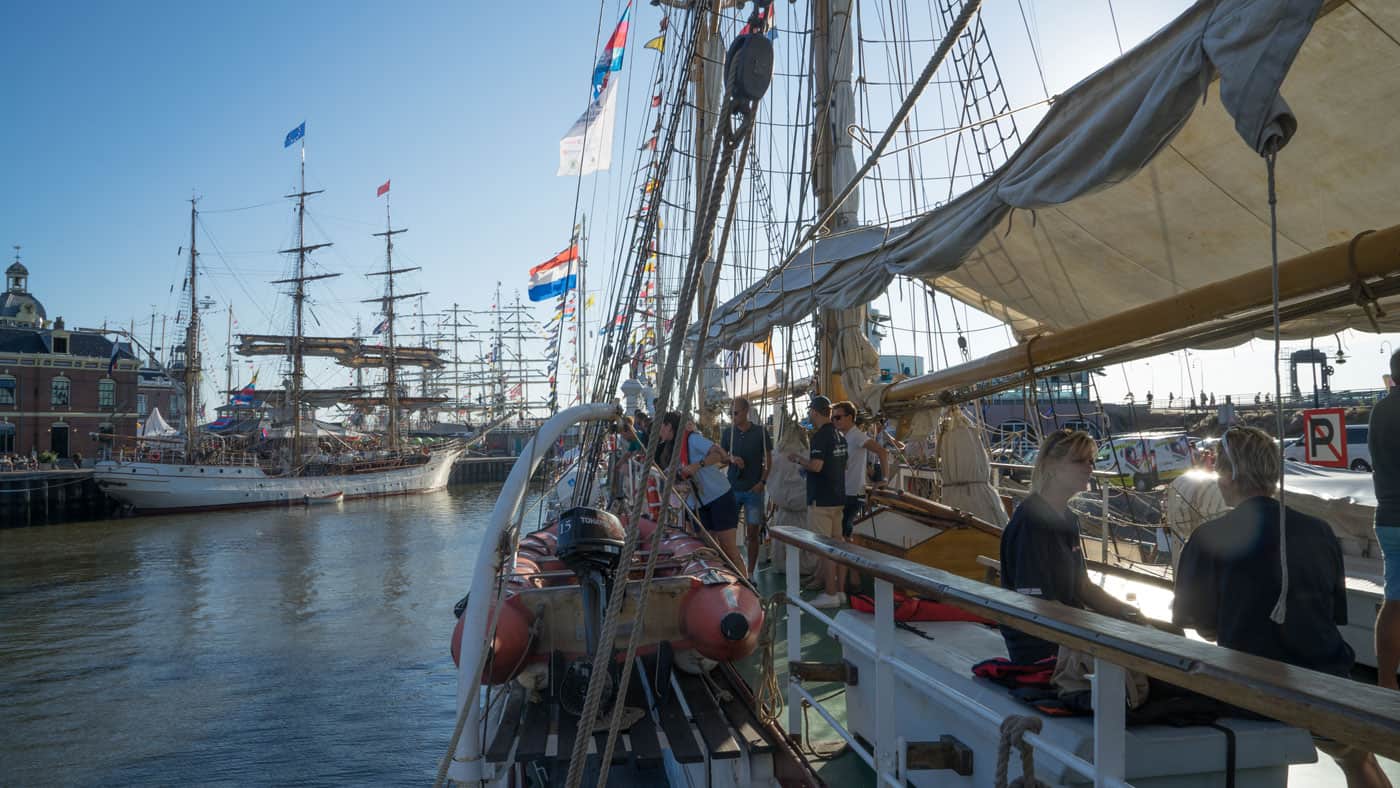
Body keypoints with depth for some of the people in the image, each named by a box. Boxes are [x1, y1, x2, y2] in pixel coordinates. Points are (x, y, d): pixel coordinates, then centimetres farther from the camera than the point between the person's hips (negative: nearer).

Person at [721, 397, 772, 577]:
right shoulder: (728, 432, 5)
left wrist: (762, 481, -7)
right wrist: (731, 459, -12)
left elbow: (768, 459, 4)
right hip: (732, 488, 2)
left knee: (752, 533, 0)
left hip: (754, 489, -2)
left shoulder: (760, 432, -1)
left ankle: (750, 574, 9)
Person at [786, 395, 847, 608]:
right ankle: (838, 590, 18)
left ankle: (830, 594, -2)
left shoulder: (820, 436, -16)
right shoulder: (839, 436, 12)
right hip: (838, 498, 9)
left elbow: (816, 466, -25)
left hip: (821, 500, -9)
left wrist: (798, 459, -7)